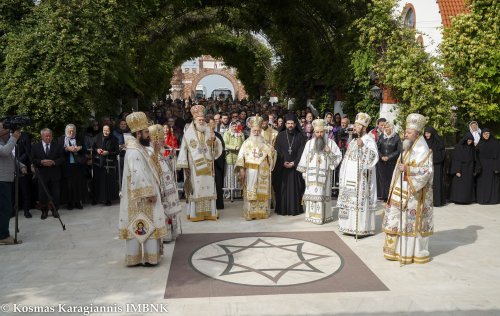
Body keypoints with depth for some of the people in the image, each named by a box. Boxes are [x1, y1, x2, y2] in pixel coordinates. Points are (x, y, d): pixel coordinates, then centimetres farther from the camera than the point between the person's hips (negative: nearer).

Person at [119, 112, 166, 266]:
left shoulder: (139, 149, 13)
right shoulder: (134, 151, -19)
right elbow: (138, 174, -25)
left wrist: (150, 192, 19)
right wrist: (149, 193, -24)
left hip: (144, 195, 10)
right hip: (141, 196, -10)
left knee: (143, 226, 14)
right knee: (141, 227, -3)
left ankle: (144, 254, 21)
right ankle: (139, 257, 4)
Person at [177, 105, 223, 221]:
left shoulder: (209, 132, 9)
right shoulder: (188, 134, 0)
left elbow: (217, 148, 7)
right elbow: (184, 150, -3)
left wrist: (214, 139, -14)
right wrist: (185, 166, -8)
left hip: (207, 167, 3)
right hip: (194, 167, -3)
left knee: (208, 188, 4)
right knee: (195, 189, -1)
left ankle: (209, 212, 11)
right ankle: (195, 214, 5)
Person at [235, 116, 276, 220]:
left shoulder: (264, 143, 11)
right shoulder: (246, 143, 6)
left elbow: (272, 153, 3)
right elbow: (241, 156, -1)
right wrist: (241, 169, -11)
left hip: (262, 172, 2)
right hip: (250, 172, -2)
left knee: (262, 193, 3)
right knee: (250, 193, -4)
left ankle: (262, 212, 11)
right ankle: (250, 213, -1)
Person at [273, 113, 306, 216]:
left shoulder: (300, 136, 4)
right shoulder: (280, 136, 5)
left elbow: (302, 152, 0)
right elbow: (277, 151, 1)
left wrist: (294, 163, -11)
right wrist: (283, 162, -11)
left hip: (295, 166, 0)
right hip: (282, 167, 0)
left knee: (295, 188, 0)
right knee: (282, 188, 0)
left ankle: (295, 209, 7)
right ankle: (282, 209, 7)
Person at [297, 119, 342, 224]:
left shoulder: (330, 143, 4)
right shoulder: (309, 143, 9)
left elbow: (339, 156, 4)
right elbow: (304, 158, 11)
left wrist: (329, 152, -13)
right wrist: (304, 172, 8)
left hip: (324, 175, -2)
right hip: (311, 174, 2)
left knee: (323, 194, -3)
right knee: (312, 193, 0)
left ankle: (323, 216, 4)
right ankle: (312, 215, 8)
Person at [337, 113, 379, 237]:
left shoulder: (369, 140, -7)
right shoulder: (353, 141, 17)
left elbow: (374, 157, -23)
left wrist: (363, 147, -35)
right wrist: (343, 177, 19)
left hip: (361, 179, -8)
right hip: (350, 178, 8)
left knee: (360, 201, -8)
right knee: (349, 200, 9)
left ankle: (361, 228, -1)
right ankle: (350, 226, 18)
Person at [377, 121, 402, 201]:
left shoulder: (396, 137, -3)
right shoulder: (381, 137, 6)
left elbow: (398, 150, -5)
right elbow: (377, 148, 6)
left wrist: (389, 157, -11)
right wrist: (381, 156, -8)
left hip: (392, 162, -3)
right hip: (381, 162, 3)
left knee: (390, 178, -3)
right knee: (382, 178, 2)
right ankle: (383, 195, 10)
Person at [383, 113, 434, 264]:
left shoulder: (423, 150, -10)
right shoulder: (407, 148, 15)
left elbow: (427, 170, -19)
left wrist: (408, 169, -28)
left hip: (414, 193, -8)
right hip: (401, 191, 8)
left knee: (411, 220, -3)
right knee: (398, 219, 9)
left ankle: (416, 252, 8)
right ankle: (398, 249, 18)